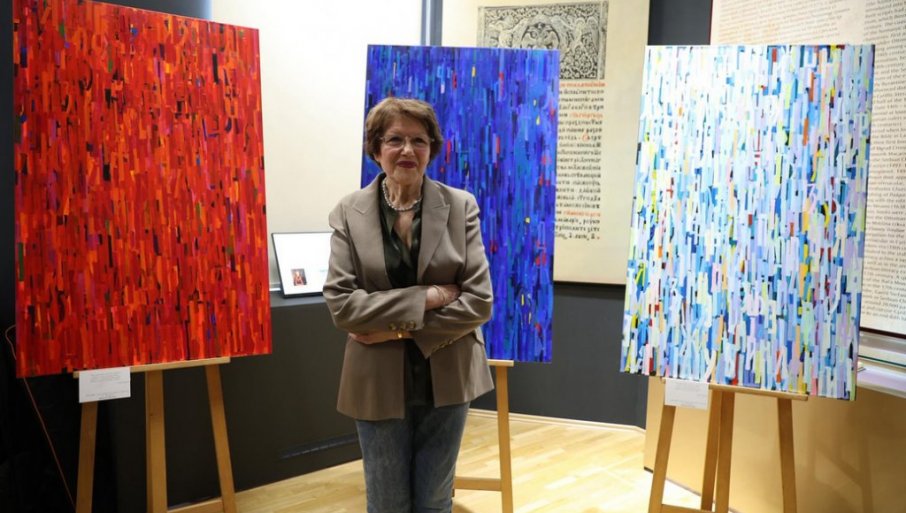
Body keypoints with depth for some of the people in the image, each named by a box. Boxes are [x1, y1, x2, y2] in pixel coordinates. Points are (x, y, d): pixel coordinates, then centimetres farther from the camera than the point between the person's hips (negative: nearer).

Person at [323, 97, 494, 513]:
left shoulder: (461, 206, -4)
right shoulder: (349, 212, -4)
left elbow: (479, 302, -11)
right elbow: (340, 303, -13)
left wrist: (399, 328, -16)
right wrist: (425, 297, -19)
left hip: (446, 378, 0)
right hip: (379, 381, 0)